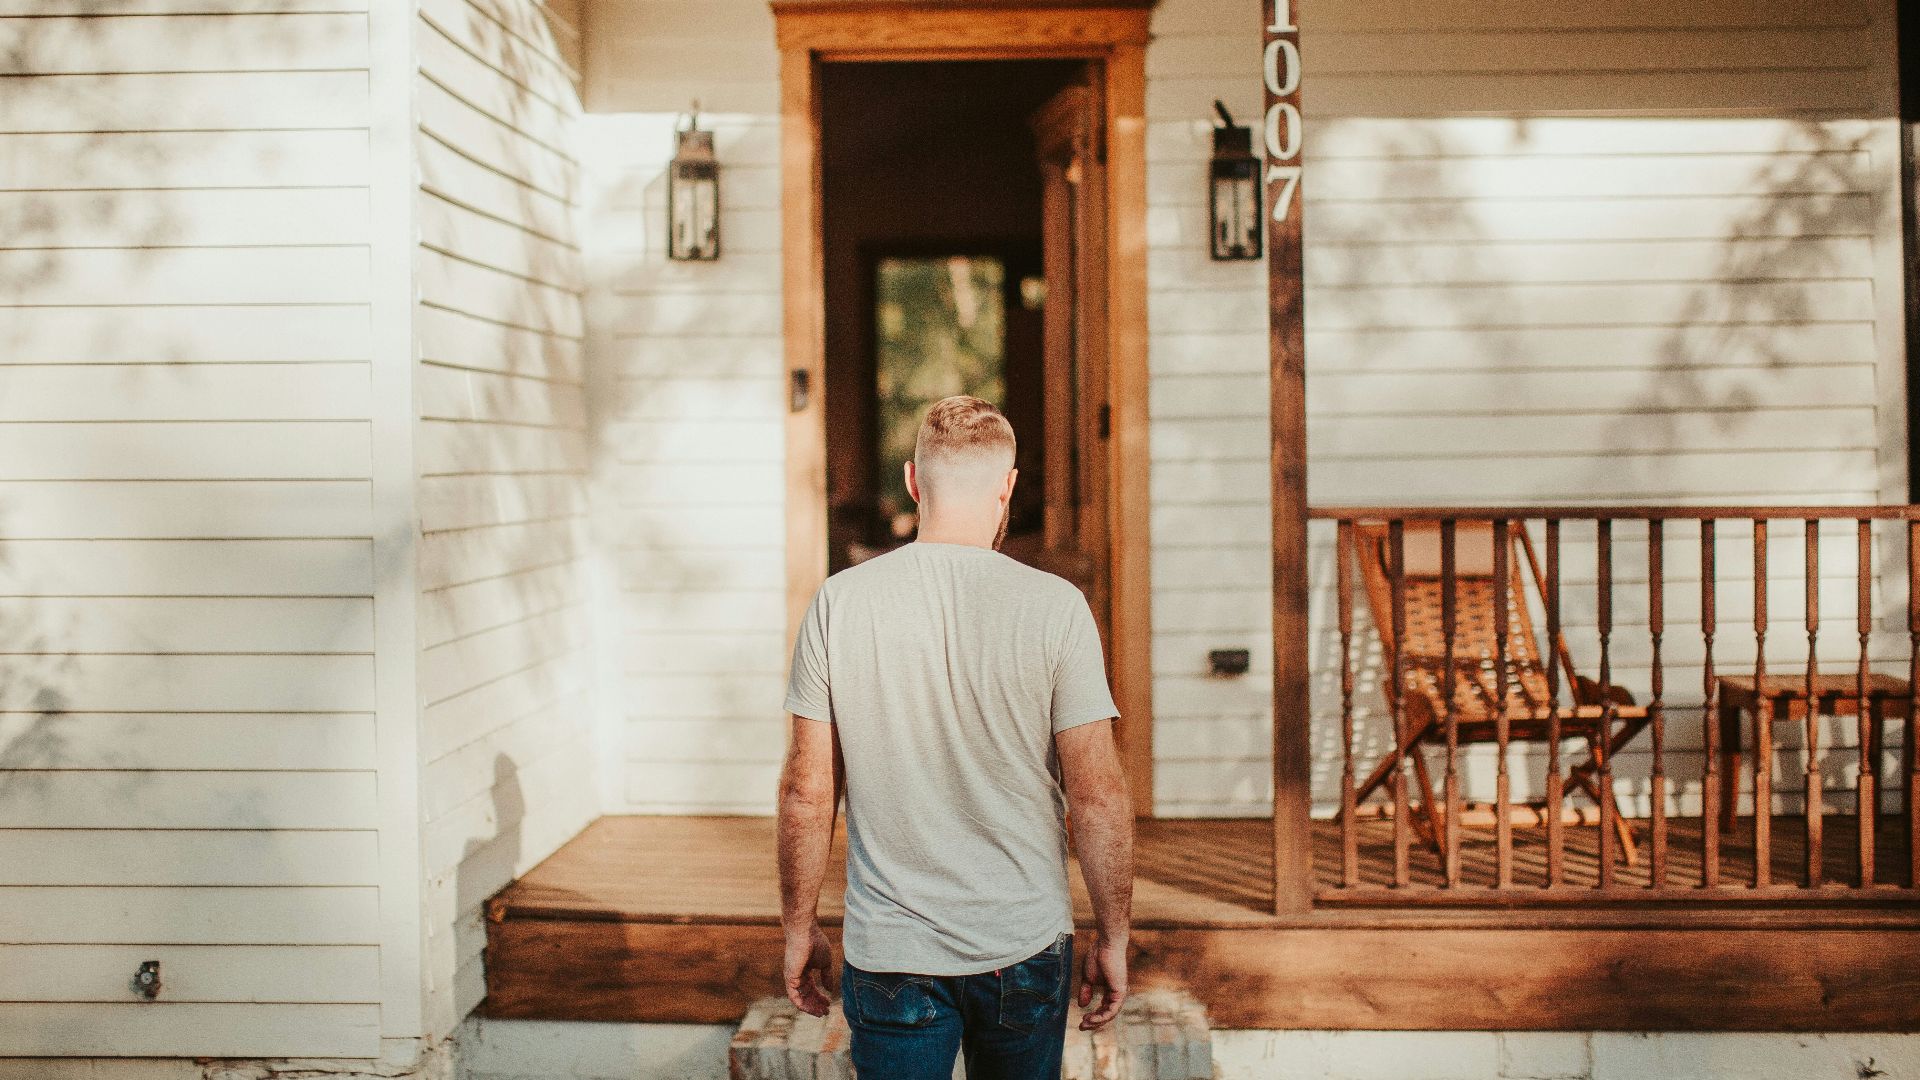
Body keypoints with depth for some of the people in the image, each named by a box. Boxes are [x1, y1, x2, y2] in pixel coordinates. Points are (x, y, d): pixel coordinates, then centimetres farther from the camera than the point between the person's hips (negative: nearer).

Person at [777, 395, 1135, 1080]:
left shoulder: (838, 603, -6)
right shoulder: (1055, 607, -10)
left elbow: (807, 792, -3)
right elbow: (1098, 794, -10)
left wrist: (799, 927, 10)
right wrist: (1113, 938, 2)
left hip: (888, 951, 0)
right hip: (1026, 946, 0)